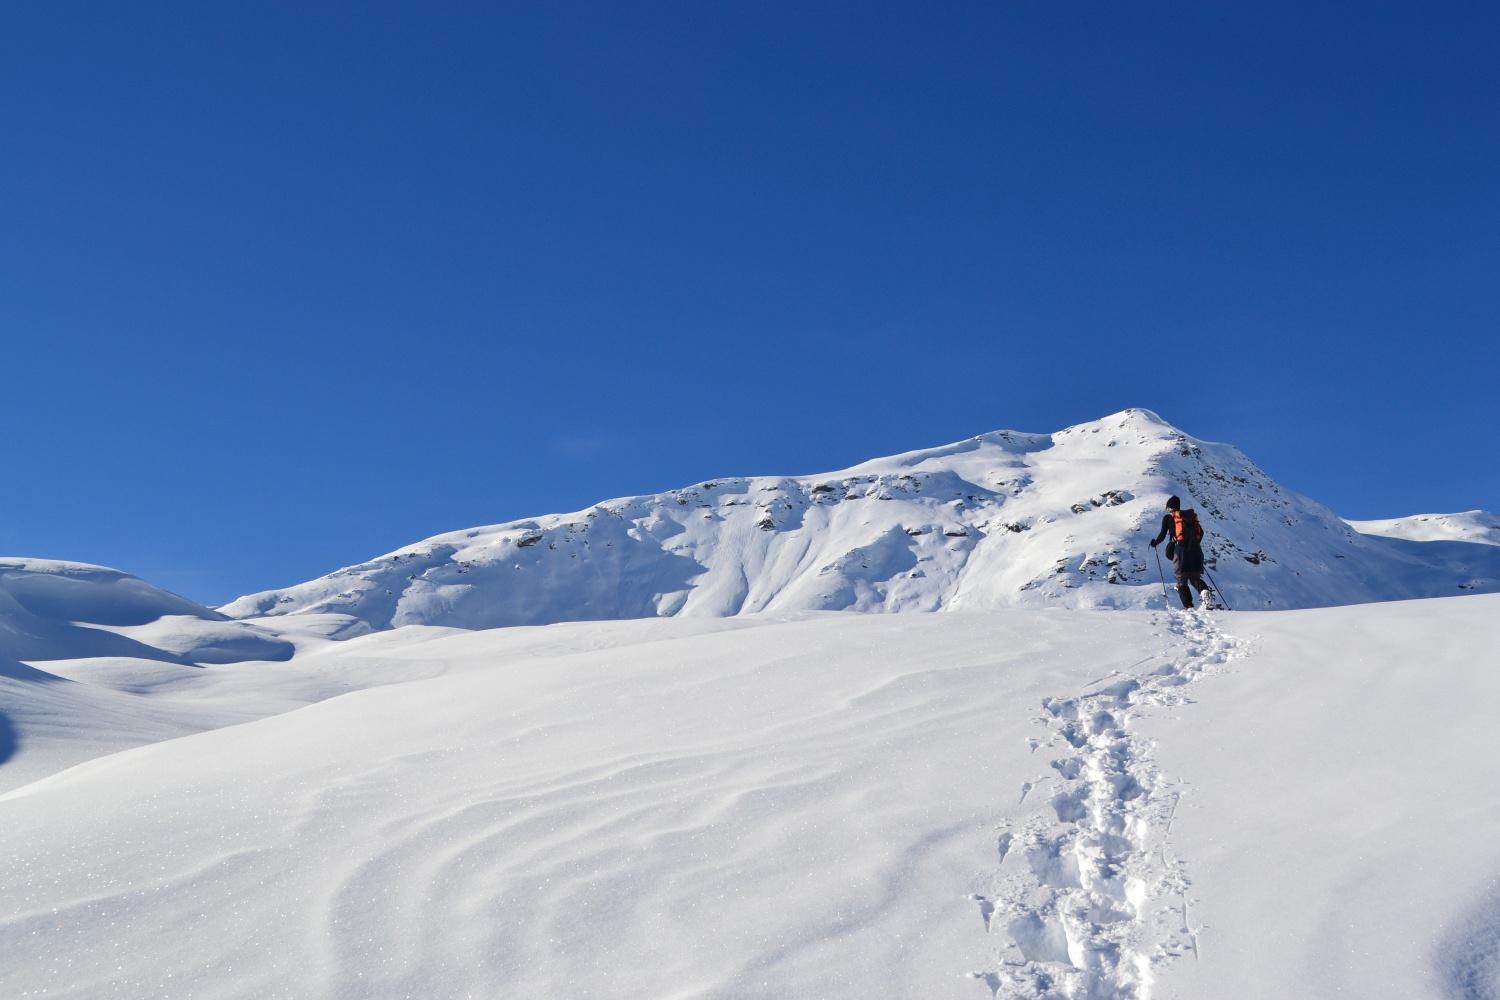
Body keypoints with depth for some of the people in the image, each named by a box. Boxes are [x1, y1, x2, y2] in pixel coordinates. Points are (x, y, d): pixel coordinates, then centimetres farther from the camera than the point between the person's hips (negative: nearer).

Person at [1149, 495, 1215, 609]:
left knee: (1182, 581, 7)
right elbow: (1201, 532, 18)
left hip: (1181, 549, -4)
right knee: (1195, 578, 14)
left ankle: (1189, 607, -6)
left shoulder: (1168, 517, 6)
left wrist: (1155, 543, 21)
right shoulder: (1190, 515, 18)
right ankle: (1205, 592, -17)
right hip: (1196, 549, 4)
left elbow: (1162, 534, 1)